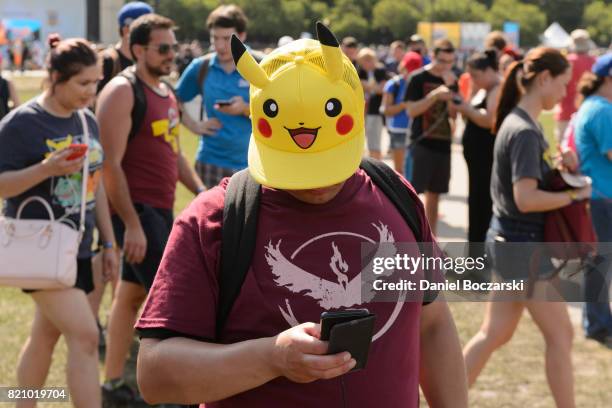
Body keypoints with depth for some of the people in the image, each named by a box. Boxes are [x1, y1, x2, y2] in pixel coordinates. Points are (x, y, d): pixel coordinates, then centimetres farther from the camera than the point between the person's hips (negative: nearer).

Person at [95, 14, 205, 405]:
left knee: (132, 294, 13)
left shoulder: (166, 92, 14)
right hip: (136, 210, -9)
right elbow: (111, 164, -19)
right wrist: (131, 224, -22)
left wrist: (200, 191, 11)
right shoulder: (122, 92, -13)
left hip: (161, 208, 9)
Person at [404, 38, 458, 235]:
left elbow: (454, 114, 3)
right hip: (422, 143, -5)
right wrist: (435, 94, -24)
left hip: (443, 144, 5)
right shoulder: (419, 78, -6)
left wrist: (450, 88, -11)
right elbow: (411, 110, -14)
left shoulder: (451, 80, 10)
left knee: (434, 194, 11)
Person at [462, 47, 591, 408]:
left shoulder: (521, 123, 10)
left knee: (495, 334, 15)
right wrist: (575, 195, -16)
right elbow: (526, 198, -26)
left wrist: (559, 163, 3)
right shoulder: (524, 131, -20)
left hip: (510, 241, 10)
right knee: (560, 335, 2)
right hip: (523, 244, -10)